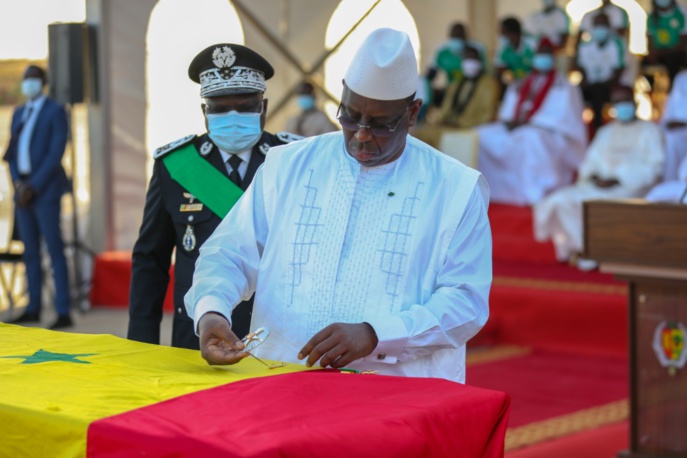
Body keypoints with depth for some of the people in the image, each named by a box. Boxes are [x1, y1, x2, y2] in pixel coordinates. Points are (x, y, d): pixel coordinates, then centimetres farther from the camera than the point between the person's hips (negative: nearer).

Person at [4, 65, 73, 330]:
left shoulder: (55, 111, -3)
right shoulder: (19, 114, 17)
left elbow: (56, 153, -10)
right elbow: (12, 151, 15)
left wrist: (33, 186, -14)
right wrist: (18, 183, -2)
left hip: (45, 189, -6)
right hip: (23, 189, 6)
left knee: (55, 250, -8)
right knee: (30, 251, 8)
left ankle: (63, 312, -9)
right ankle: (33, 309, 13)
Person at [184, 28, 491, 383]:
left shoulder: (455, 189, 8)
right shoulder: (287, 166, 14)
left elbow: (466, 300, 3)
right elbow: (230, 254, 15)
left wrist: (373, 334, -12)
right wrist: (211, 310, -7)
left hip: (400, 392, -2)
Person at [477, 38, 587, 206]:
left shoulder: (563, 86, 6)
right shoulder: (519, 86, 21)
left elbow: (562, 117, -7)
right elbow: (506, 113, 16)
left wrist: (528, 122, -16)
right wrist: (510, 122, -10)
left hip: (549, 136, -5)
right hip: (514, 131, 5)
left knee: (530, 138, -40)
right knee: (483, 136, -18)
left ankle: (538, 196, -39)